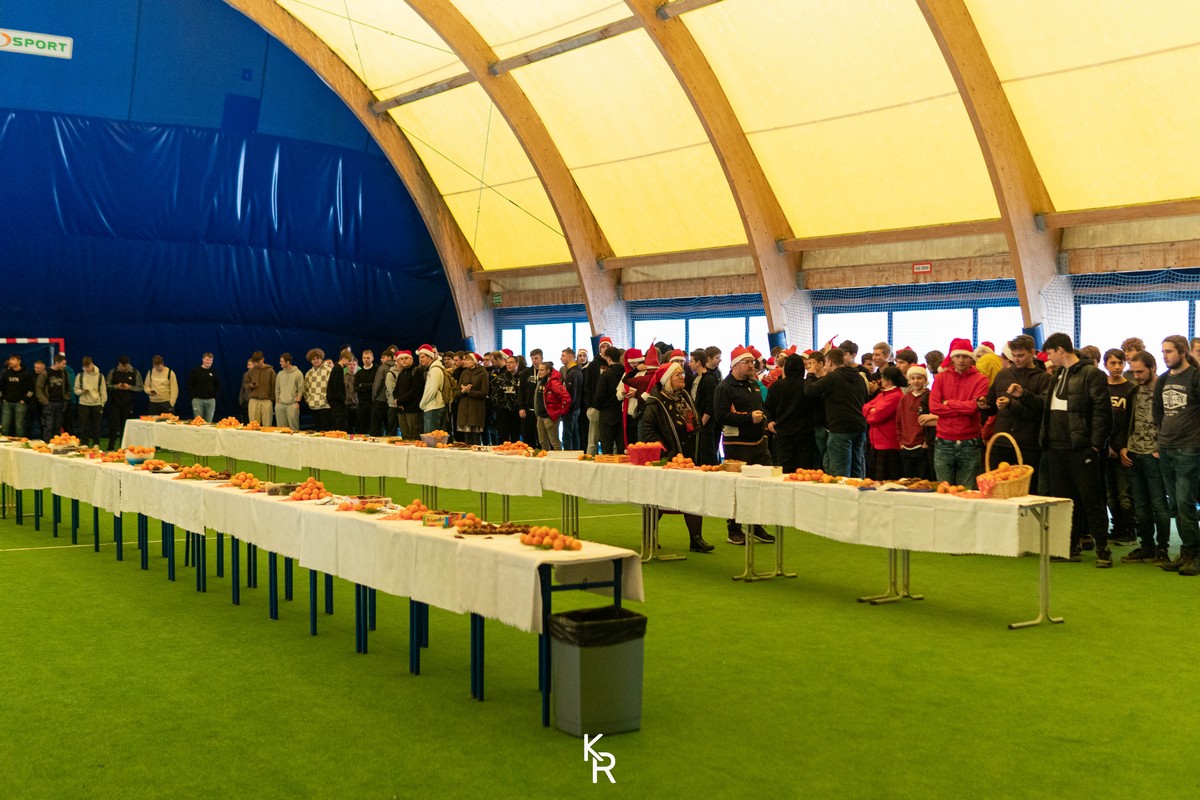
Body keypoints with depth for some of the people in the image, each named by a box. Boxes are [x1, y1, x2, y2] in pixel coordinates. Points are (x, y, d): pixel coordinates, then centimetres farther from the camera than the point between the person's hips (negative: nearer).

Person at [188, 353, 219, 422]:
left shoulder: (214, 372, 9)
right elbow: (189, 384, 1)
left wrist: (215, 396, 5)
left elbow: (218, 385, 17)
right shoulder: (195, 370, 0)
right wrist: (193, 396, -6)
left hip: (210, 400, 2)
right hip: (198, 400, -2)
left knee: (209, 422, 2)